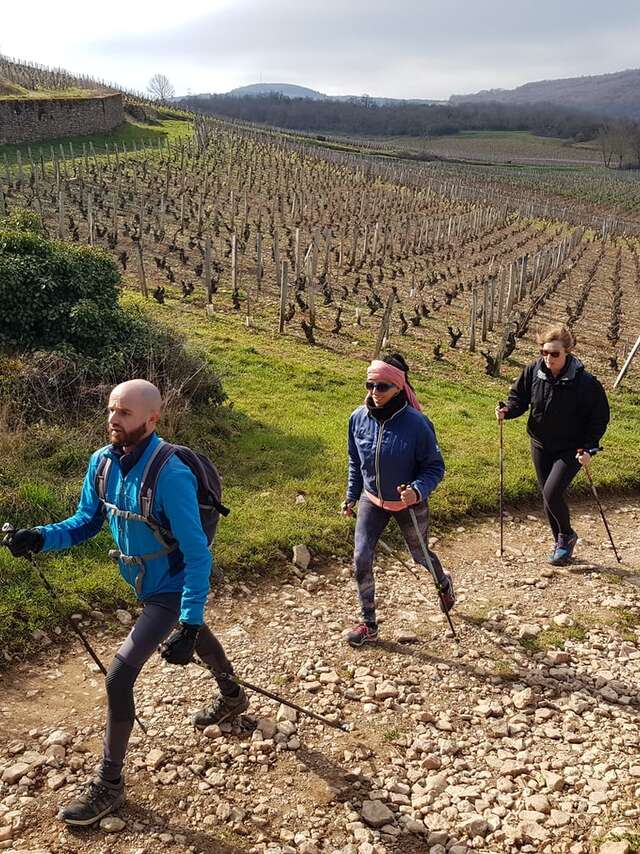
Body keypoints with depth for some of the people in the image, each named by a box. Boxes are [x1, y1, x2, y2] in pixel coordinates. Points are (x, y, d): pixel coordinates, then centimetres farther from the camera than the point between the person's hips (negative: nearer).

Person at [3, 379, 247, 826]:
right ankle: (233, 697, 59)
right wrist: (42, 537, -19)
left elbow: (197, 555, -30)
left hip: (172, 589, -8)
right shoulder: (103, 461, -11)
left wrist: (188, 622, -33)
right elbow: (86, 522, 0)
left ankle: (110, 783, 9)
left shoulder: (170, 475, -33)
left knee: (119, 675, -11)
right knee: (195, 635, 30)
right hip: (145, 583, 8)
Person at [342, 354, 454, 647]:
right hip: (372, 501, 3)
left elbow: (435, 466, -15)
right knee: (361, 558, -7)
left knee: (419, 556, 19)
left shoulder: (416, 423, -25)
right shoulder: (359, 418, -13)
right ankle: (369, 623, 10)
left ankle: (444, 582, 54)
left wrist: (417, 490, -33)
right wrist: (351, 496, 11)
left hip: (409, 504, -3)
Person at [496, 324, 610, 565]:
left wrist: (589, 448, -18)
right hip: (541, 445, 5)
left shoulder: (584, 381, -19)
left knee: (552, 492, -18)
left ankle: (567, 536, 11)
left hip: (571, 449, -4)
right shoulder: (533, 371, -10)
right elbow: (519, 397, 5)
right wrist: (507, 410, -17)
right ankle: (561, 544, 31)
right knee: (548, 496, 11)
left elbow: (600, 417, -9)